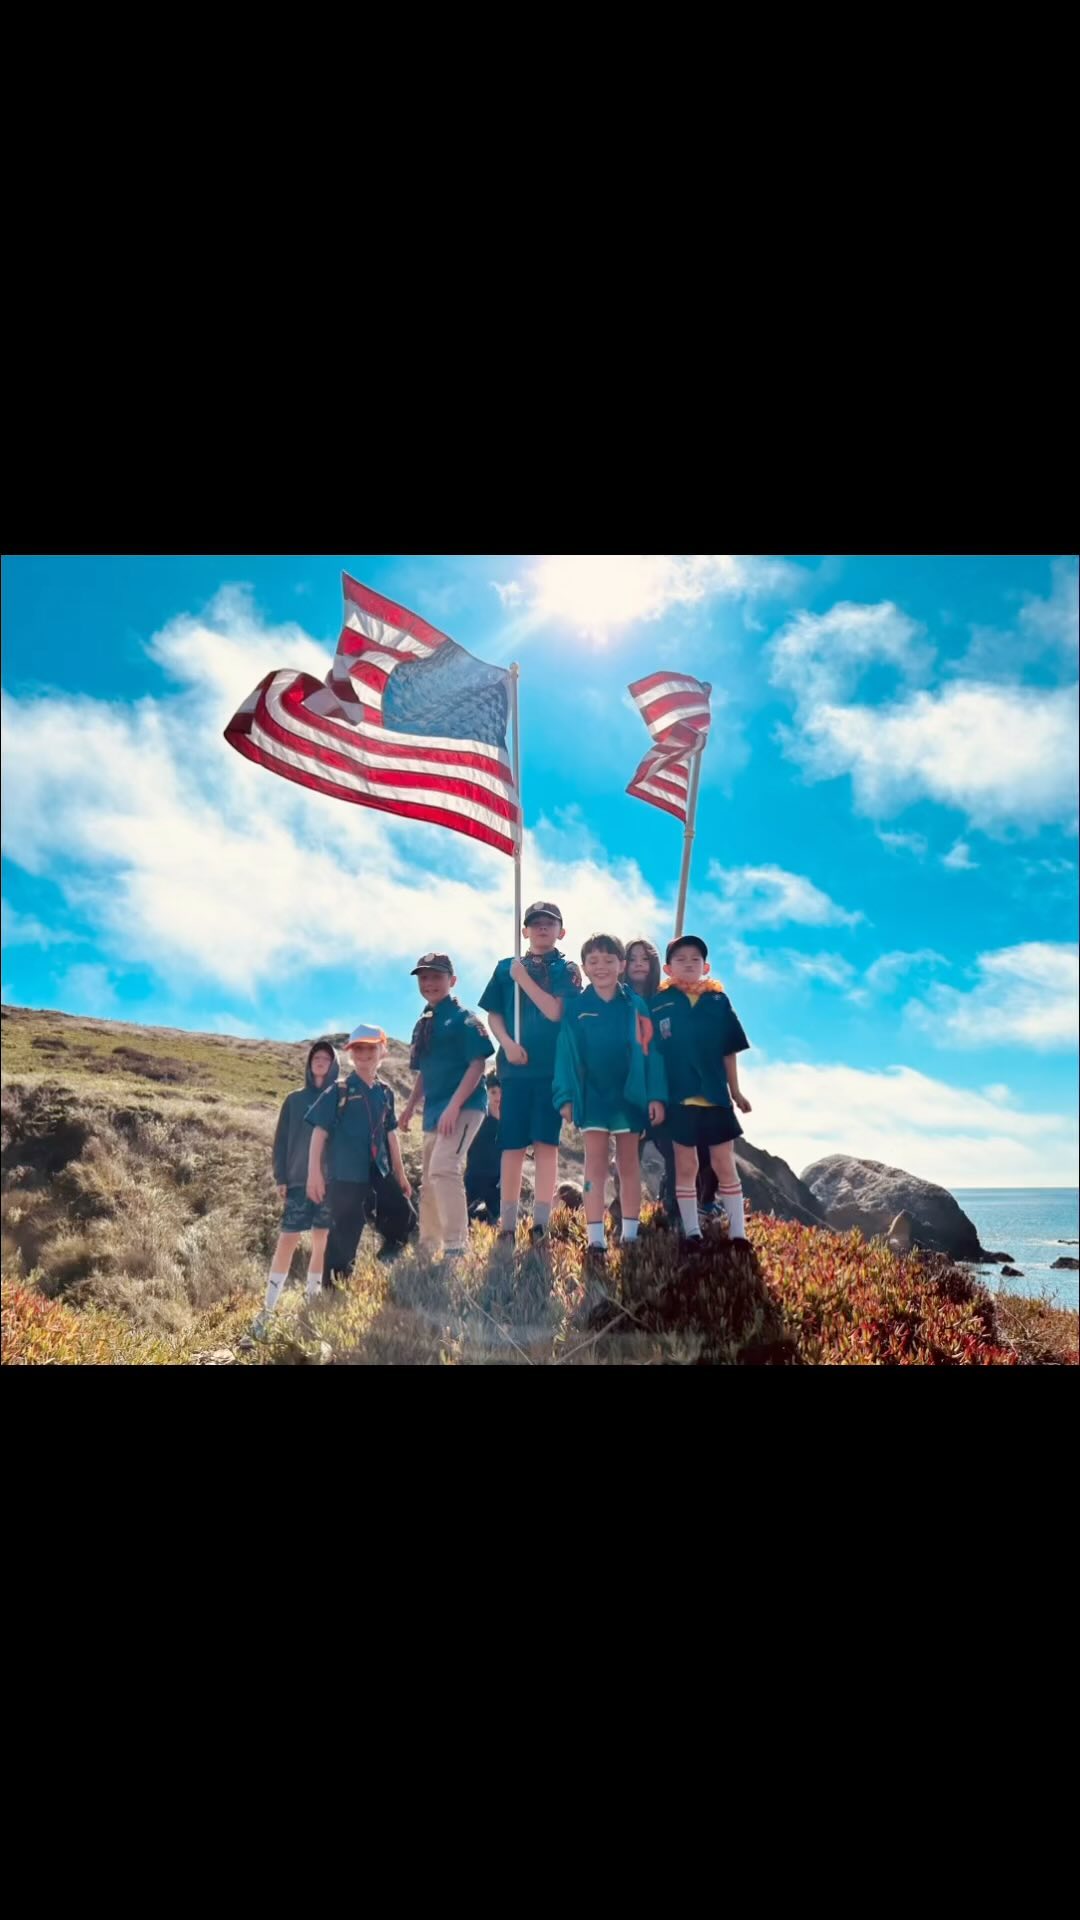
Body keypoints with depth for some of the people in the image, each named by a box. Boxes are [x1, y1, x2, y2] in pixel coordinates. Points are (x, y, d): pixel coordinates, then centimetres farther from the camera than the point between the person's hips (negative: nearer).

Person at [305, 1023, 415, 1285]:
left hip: (379, 1172, 6)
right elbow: (319, 1132, -7)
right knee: (344, 1233, -6)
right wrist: (314, 1173, -15)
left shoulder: (386, 1092, 12)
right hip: (345, 1174, -5)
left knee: (403, 1218, 4)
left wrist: (401, 1173, 19)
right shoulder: (338, 1092, -4)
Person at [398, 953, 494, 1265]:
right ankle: (428, 1249, 28)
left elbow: (477, 1065, -15)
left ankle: (456, 1248, -18)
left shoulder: (463, 1018, -8)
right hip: (434, 1110, 9)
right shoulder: (422, 1025, 15)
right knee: (429, 1180, 14)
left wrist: (453, 1106, -22)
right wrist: (410, 1106, 12)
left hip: (463, 1106, -9)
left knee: (443, 1168, -23)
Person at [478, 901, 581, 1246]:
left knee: (546, 1143, -2)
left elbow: (555, 1012, -11)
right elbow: (493, 1014, 10)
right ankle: (507, 1225, 9)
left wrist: (523, 978, -11)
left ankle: (541, 1224, 5)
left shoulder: (567, 969, 4)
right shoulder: (506, 967, 12)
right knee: (512, 1146, 2)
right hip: (514, 1066, 2)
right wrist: (507, 1043, -7)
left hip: (553, 1067, -2)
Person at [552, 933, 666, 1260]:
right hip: (592, 1096, 0)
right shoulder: (576, 1008, -3)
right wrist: (566, 1097, -10)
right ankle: (595, 1240, 5)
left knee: (628, 1164, 10)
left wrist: (656, 1096, -10)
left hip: (629, 1094, 0)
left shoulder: (635, 1005, -3)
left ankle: (630, 1236, 21)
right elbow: (566, 1056, -4)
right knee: (595, 1165, 3)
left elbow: (649, 1051, -5)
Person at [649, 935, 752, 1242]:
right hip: (678, 1098, -1)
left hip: (715, 1097, 2)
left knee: (725, 1165, 6)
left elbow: (729, 1051, 7)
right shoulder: (658, 1003, -3)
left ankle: (738, 1233, 15)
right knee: (685, 1167, 9)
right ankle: (692, 1233, 20)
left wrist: (735, 1091, 8)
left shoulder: (718, 1000, 3)